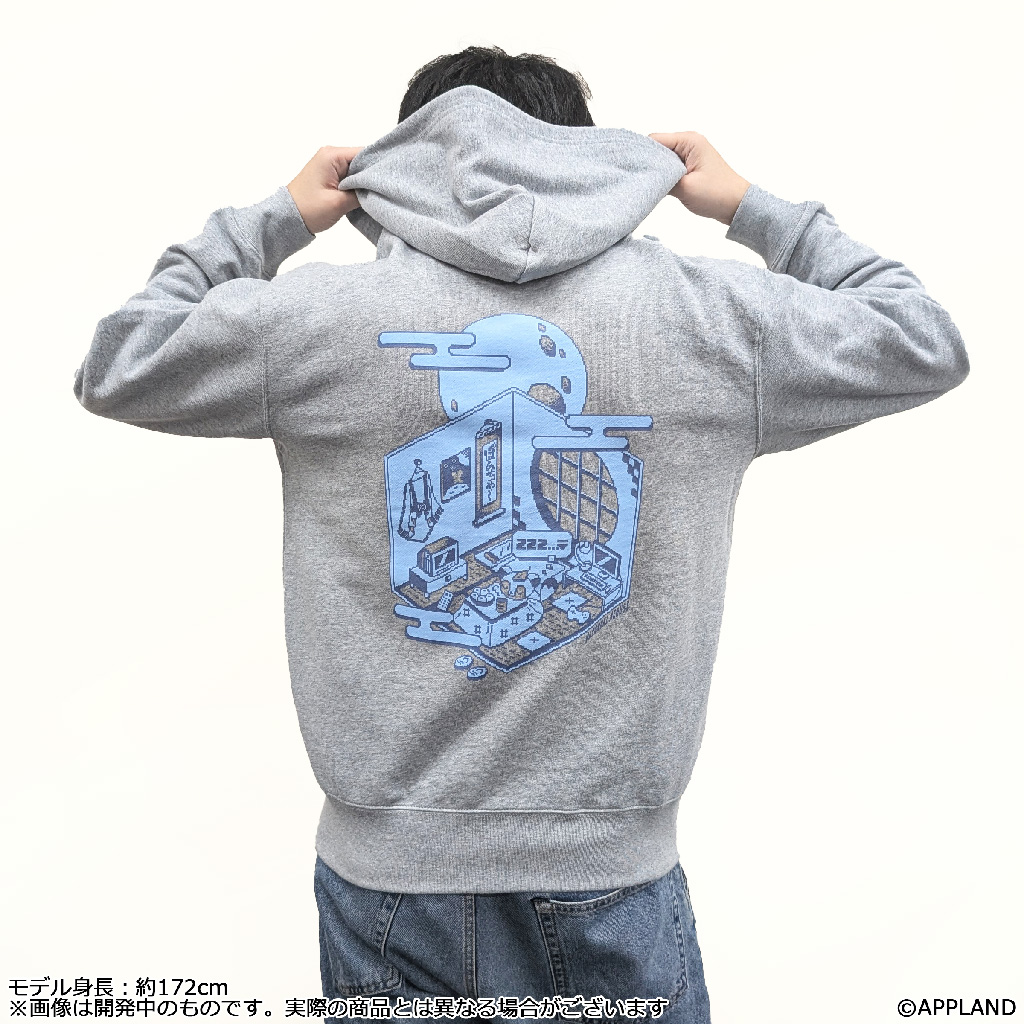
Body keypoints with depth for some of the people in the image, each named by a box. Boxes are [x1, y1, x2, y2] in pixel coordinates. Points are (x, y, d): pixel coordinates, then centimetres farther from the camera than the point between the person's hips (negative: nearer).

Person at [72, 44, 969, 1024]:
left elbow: (113, 367, 9)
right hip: (614, 879, 0)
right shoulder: (711, 312, -6)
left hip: (386, 879, 1)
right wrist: (754, 209, 16)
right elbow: (928, 344, 11)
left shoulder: (321, 315, -8)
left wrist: (268, 221, 14)